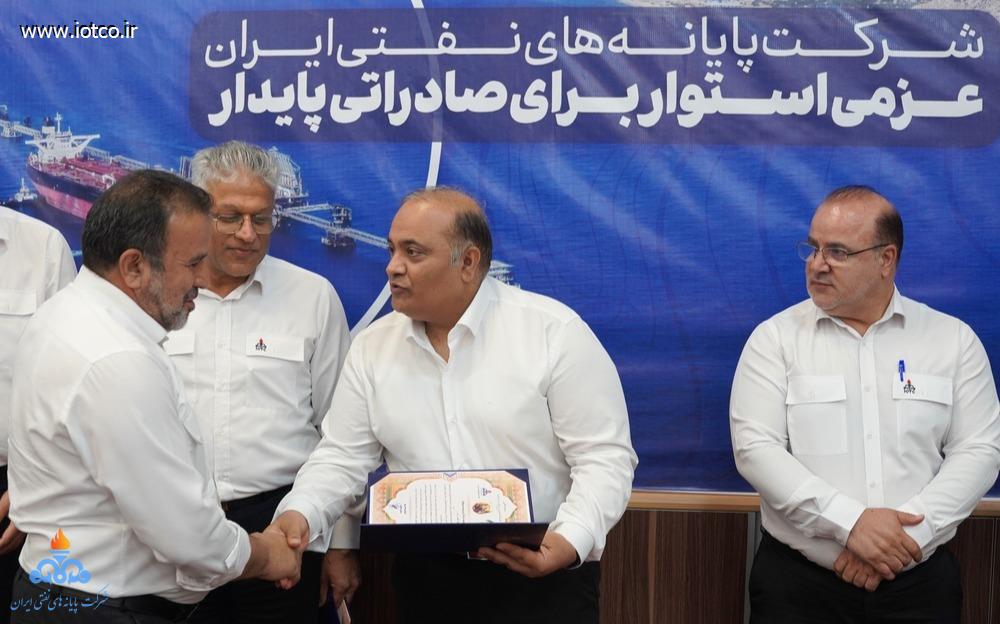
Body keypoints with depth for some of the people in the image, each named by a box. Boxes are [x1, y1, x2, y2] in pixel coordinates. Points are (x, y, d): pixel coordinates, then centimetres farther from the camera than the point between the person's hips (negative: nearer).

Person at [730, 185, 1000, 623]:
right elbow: (754, 447, -11)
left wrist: (904, 533, -15)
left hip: (919, 583, 1)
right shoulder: (775, 338, -2)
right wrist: (850, 522, -21)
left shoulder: (953, 339, 3)